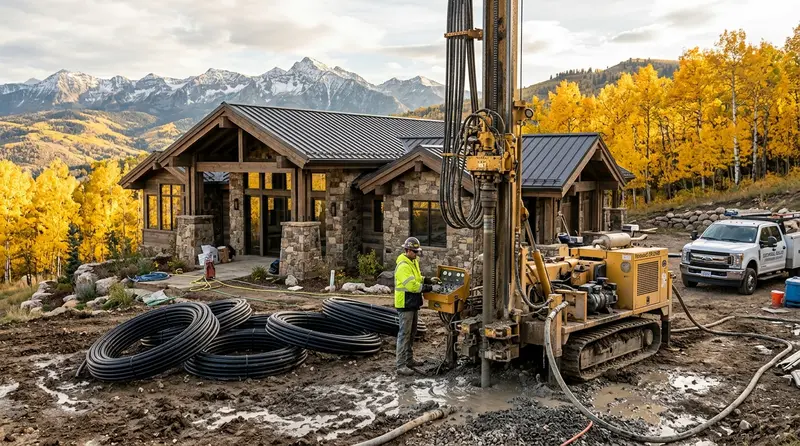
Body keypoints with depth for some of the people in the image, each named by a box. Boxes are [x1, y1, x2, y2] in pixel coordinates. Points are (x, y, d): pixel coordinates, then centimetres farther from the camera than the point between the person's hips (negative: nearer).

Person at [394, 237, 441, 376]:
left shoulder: (413, 262, 10)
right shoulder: (403, 266, -22)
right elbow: (412, 286, -27)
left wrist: (429, 280, 5)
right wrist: (430, 288, -23)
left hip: (413, 304, 10)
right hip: (405, 305, -10)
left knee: (411, 333, 18)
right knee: (404, 334, -7)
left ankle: (409, 360, 29)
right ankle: (401, 366, -3)